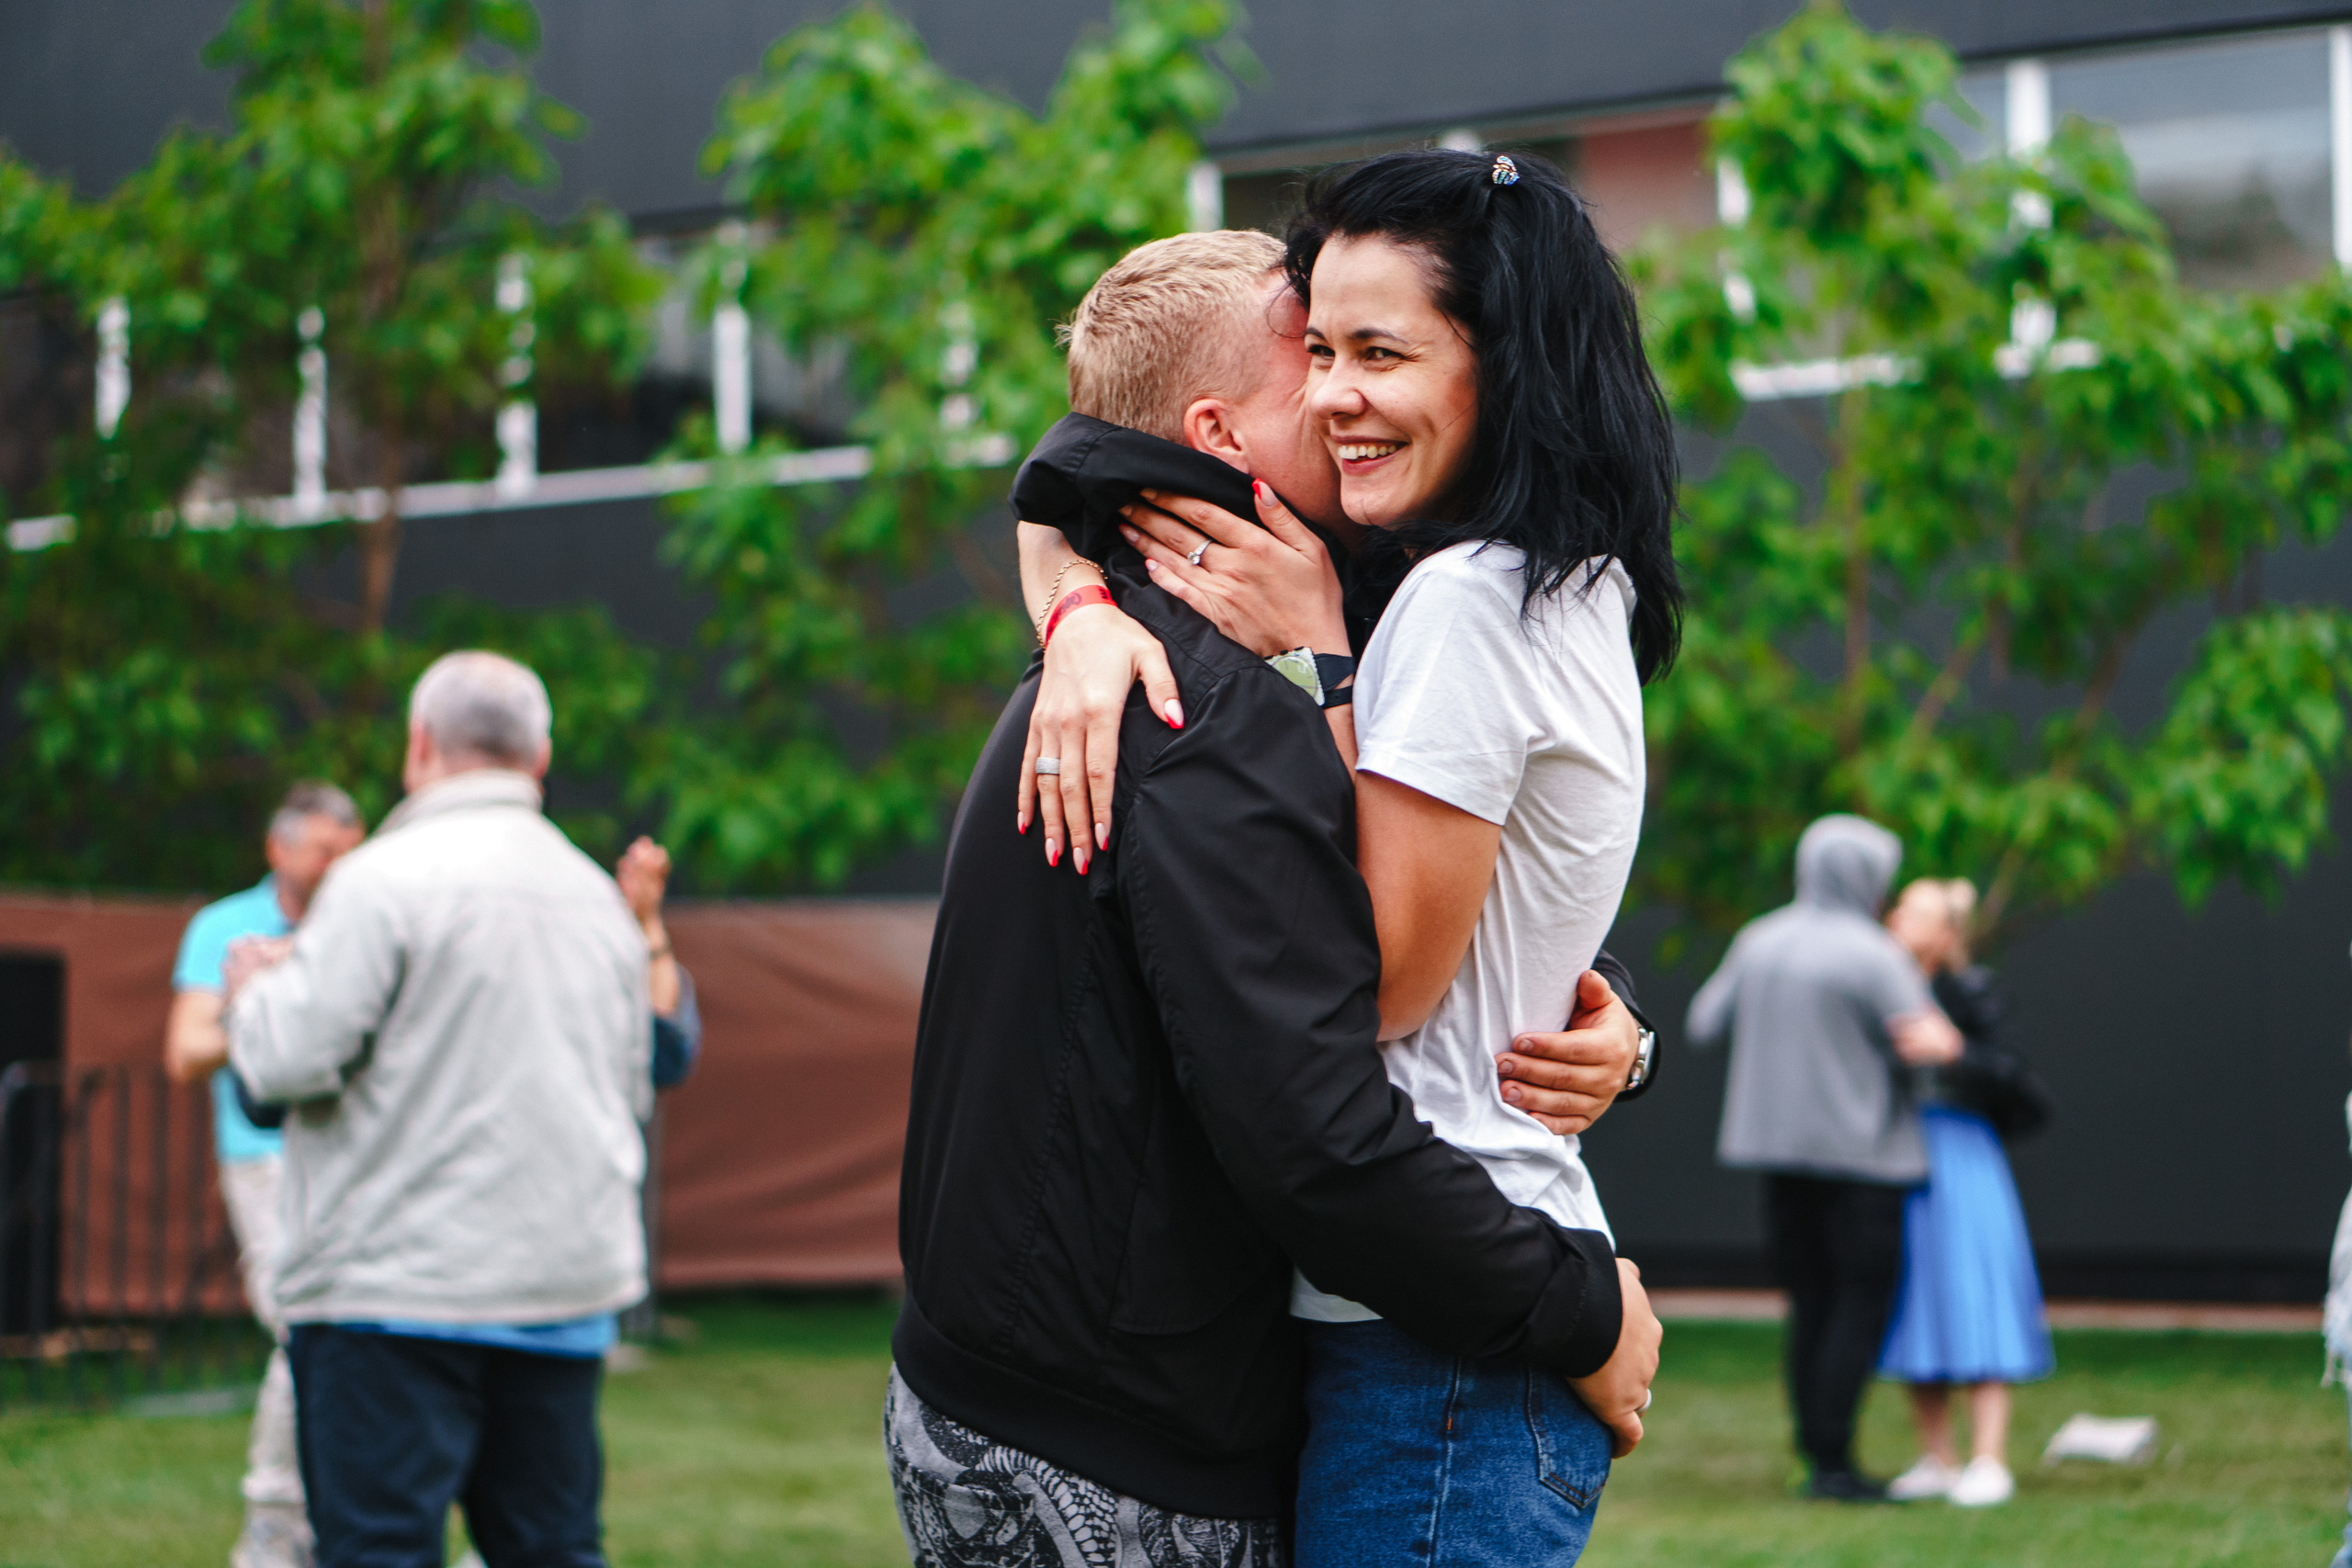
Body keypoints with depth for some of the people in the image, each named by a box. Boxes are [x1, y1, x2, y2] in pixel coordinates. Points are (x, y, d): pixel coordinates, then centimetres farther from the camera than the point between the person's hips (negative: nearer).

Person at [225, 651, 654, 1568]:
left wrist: (252, 993, 7)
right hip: (569, 1287, 6)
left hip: (399, 1285, -6)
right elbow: (634, 1089, 19)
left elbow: (289, 1062, -13)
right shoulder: (598, 895, 13)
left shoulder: (385, 877, -9)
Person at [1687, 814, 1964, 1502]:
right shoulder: (1873, 956, -12)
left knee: (1810, 1302, 12)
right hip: (1859, 1152, -6)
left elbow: (1705, 1025, 13)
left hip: (1780, 1145, 6)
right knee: (1861, 1298, -1)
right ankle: (1832, 1461, -5)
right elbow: (1926, 1046, -12)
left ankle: (1815, 1453, 12)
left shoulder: (1759, 942, 5)